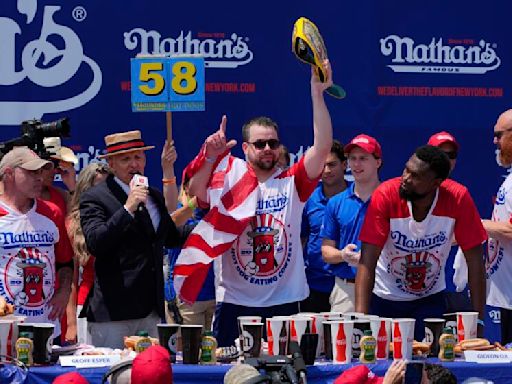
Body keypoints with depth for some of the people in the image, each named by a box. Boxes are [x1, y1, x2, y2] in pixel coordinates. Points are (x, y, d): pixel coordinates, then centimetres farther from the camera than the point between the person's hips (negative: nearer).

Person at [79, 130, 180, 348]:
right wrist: (127, 209, -20)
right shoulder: (94, 198, -3)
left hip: (151, 310, 6)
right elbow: (94, 244, -17)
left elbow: (170, 240, 30)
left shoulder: (155, 197, 18)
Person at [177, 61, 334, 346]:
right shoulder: (230, 180, 1)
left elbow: (323, 147, -9)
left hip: (284, 303, 1)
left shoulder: (292, 183, 3)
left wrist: (317, 93, -17)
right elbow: (195, 194, -13)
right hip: (235, 303, -1)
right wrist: (211, 157, -26)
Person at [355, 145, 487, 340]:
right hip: (384, 298, -1)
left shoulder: (458, 198, -21)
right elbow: (367, 261, -26)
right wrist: (360, 316, -37)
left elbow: (474, 260, -14)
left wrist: (478, 320, -17)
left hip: (430, 300, 1)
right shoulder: (385, 195, -24)